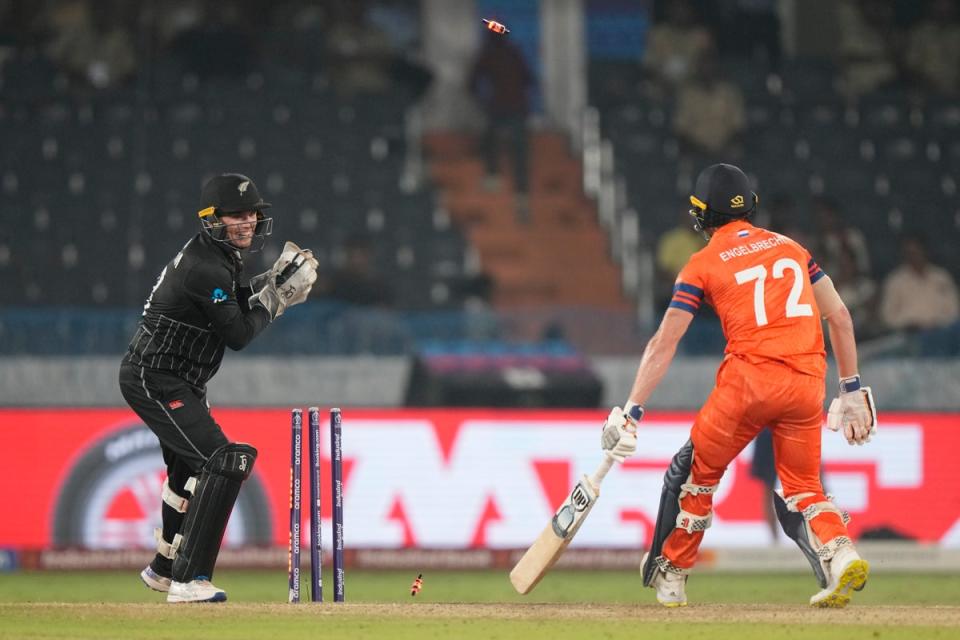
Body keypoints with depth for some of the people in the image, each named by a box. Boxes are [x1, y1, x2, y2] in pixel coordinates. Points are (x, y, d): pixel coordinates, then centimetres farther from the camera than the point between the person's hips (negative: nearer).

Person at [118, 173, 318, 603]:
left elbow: (234, 303, 17)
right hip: (156, 382, -11)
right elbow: (239, 334, -20)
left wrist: (273, 284, 2)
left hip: (174, 382, 11)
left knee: (189, 470, 26)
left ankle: (164, 569, 44)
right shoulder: (206, 267, -23)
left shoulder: (217, 256, 8)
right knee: (222, 463, -20)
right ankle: (189, 581, -24)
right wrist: (275, 293, -10)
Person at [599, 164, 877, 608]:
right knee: (802, 489, 15)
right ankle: (839, 552, -13)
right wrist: (851, 388, 23)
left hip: (749, 377, -3)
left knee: (696, 472, 16)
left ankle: (669, 575, 22)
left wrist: (630, 412, 0)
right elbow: (840, 316, 17)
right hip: (808, 382, 4)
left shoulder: (703, 264, 7)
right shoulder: (790, 247, 19)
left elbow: (664, 343, 1)